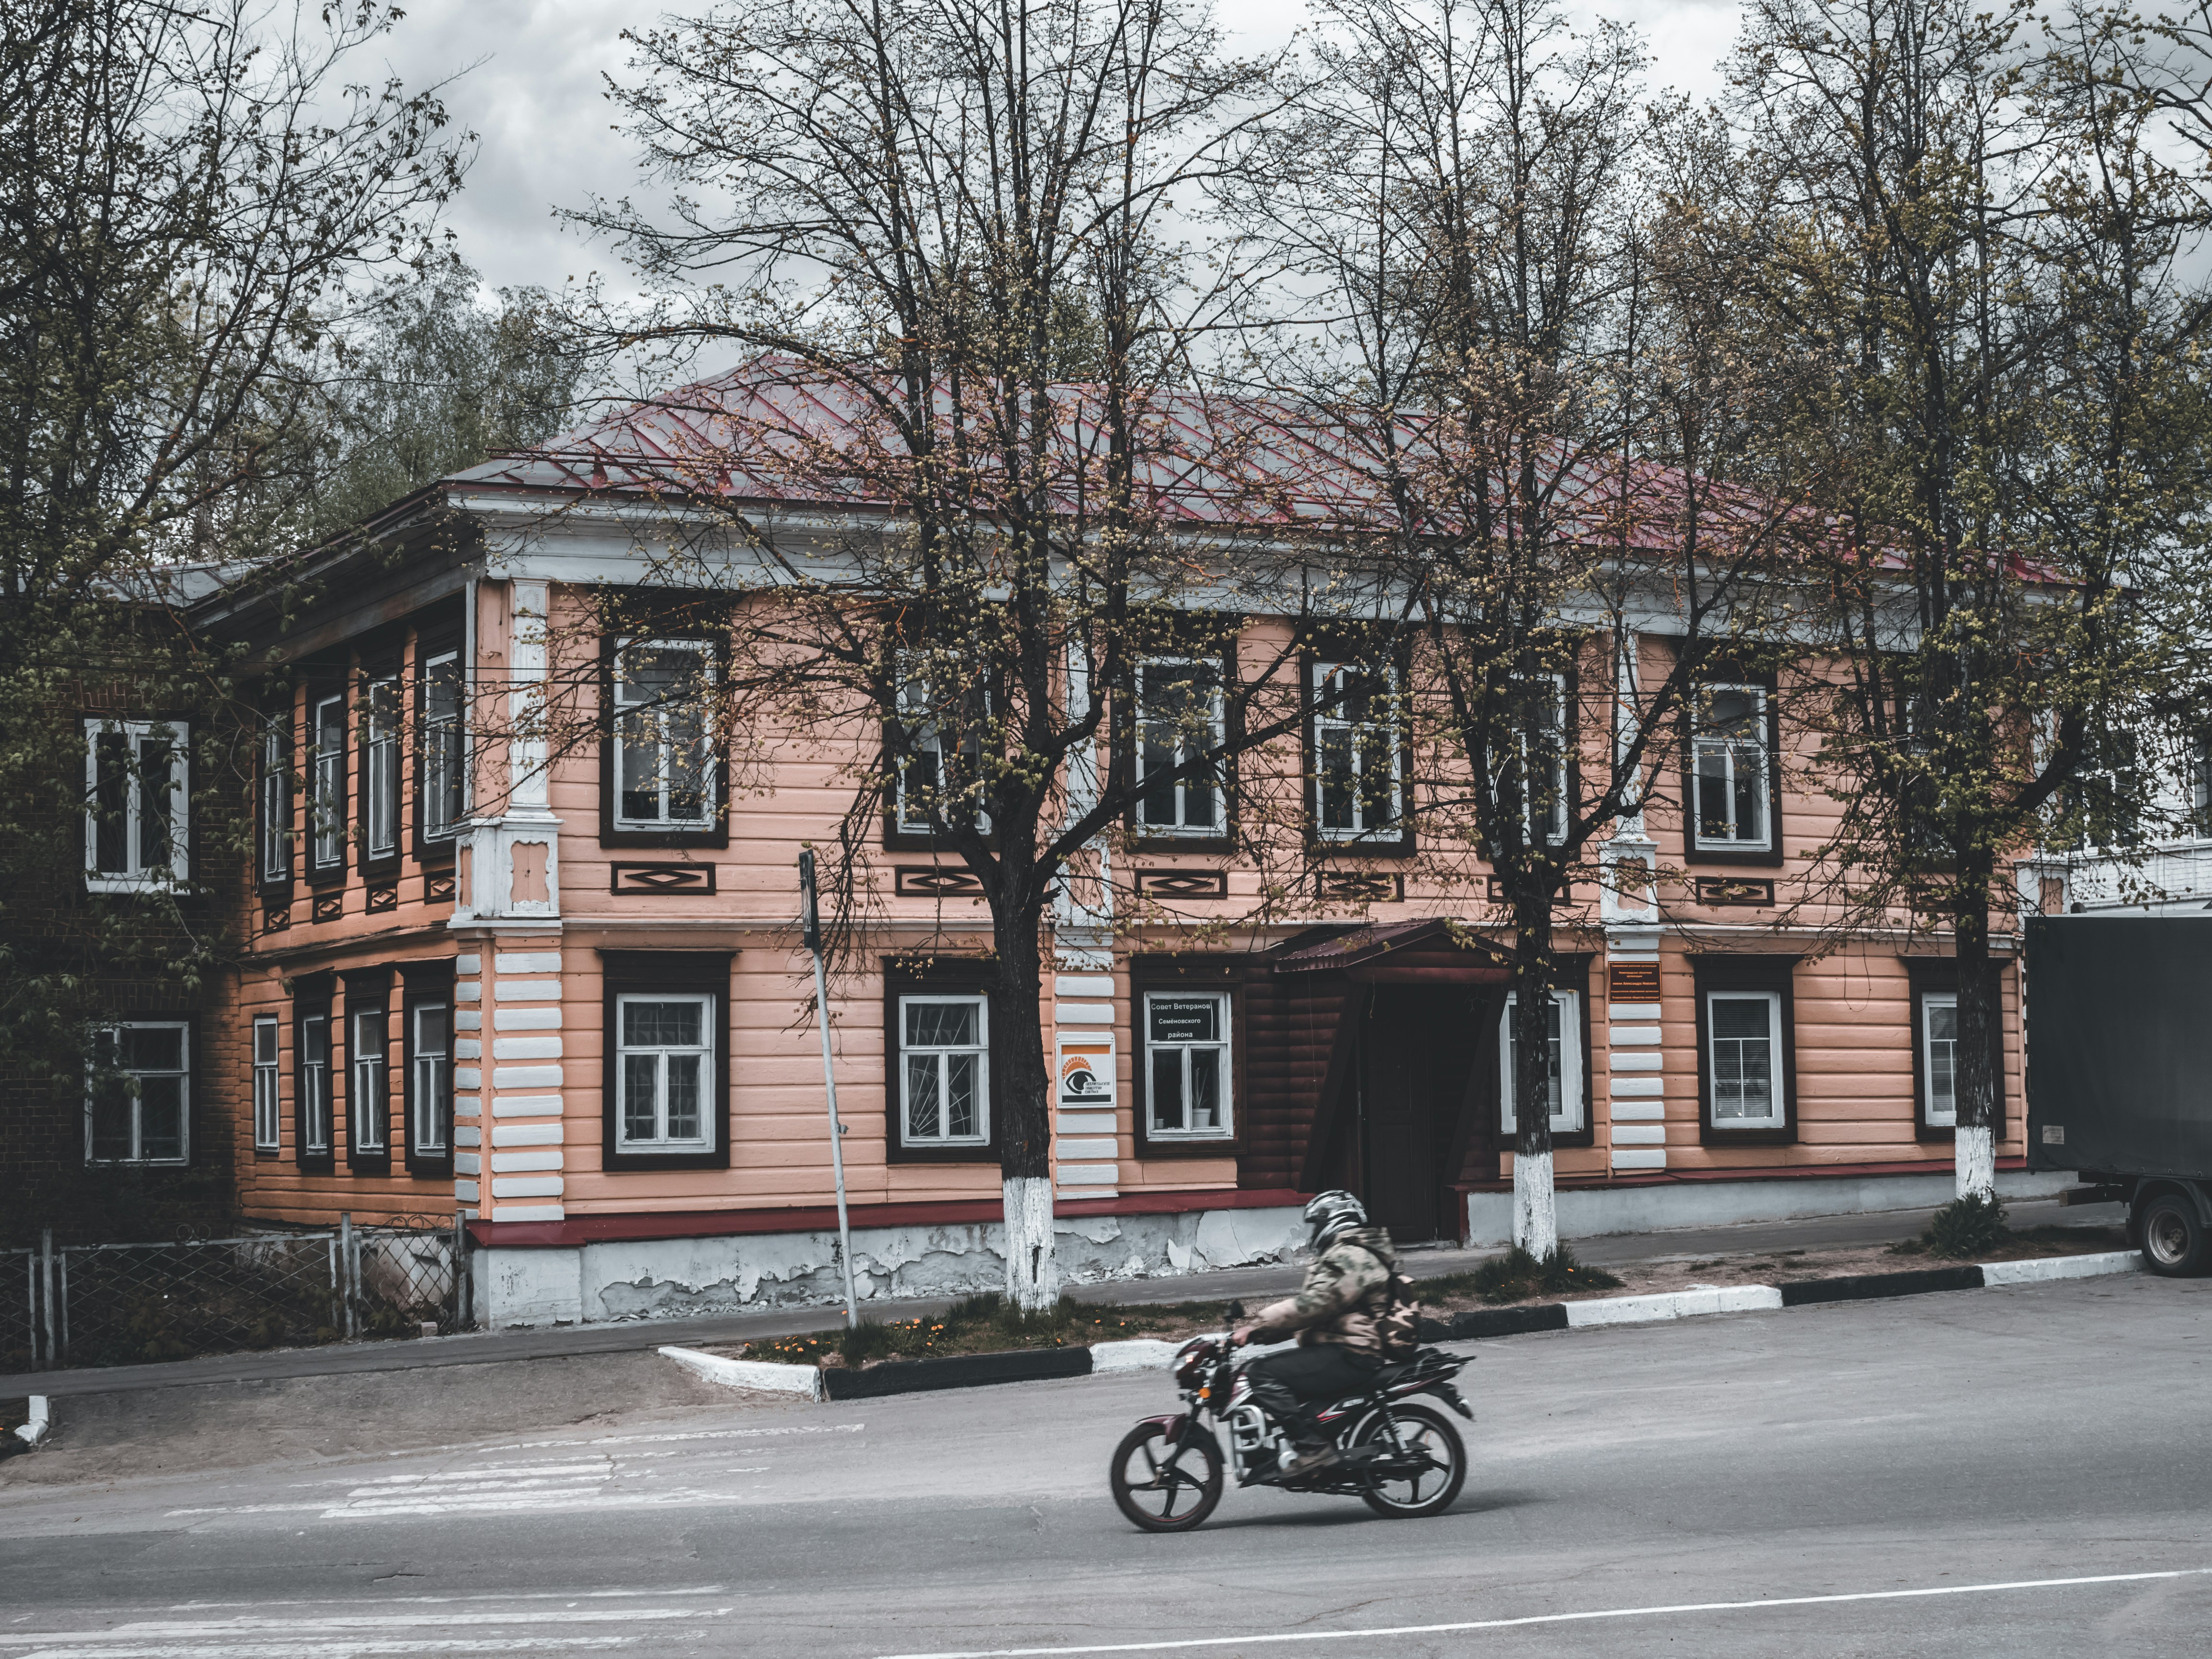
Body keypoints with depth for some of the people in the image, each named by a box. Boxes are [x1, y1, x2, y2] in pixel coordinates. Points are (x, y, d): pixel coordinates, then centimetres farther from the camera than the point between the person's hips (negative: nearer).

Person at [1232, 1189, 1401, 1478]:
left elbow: (1311, 1305, -22)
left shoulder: (1350, 1259, -13)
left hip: (1350, 1357, -11)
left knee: (1264, 1374, -20)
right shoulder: (1352, 1254, 22)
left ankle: (1313, 1447, -26)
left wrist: (1257, 1326, -19)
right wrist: (1261, 1327, 15)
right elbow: (1312, 1302, 24)